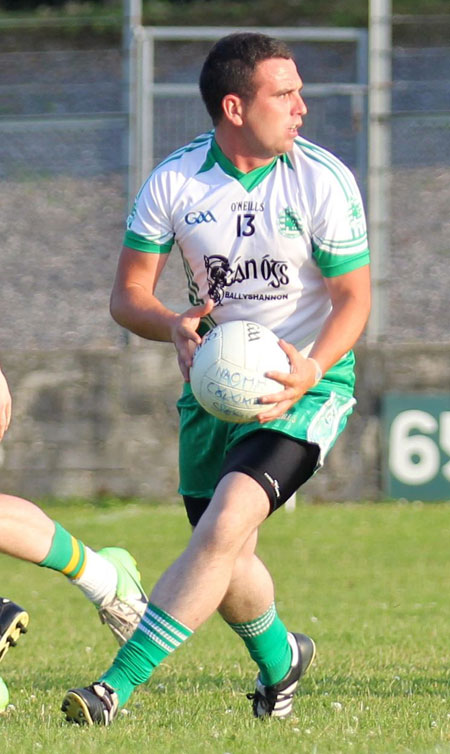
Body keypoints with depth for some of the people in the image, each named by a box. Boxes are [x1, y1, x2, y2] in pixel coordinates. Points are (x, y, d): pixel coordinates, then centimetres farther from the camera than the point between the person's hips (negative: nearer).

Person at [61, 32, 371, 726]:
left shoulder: (323, 181, -13)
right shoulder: (174, 181, -7)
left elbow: (353, 297, -8)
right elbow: (127, 295, -2)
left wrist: (311, 368, -26)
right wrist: (174, 327, -24)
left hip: (305, 383, -4)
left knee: (228, 520, -25)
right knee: (224, 559, 5)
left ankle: (117, 687, -28)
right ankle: (279, 658, 40)